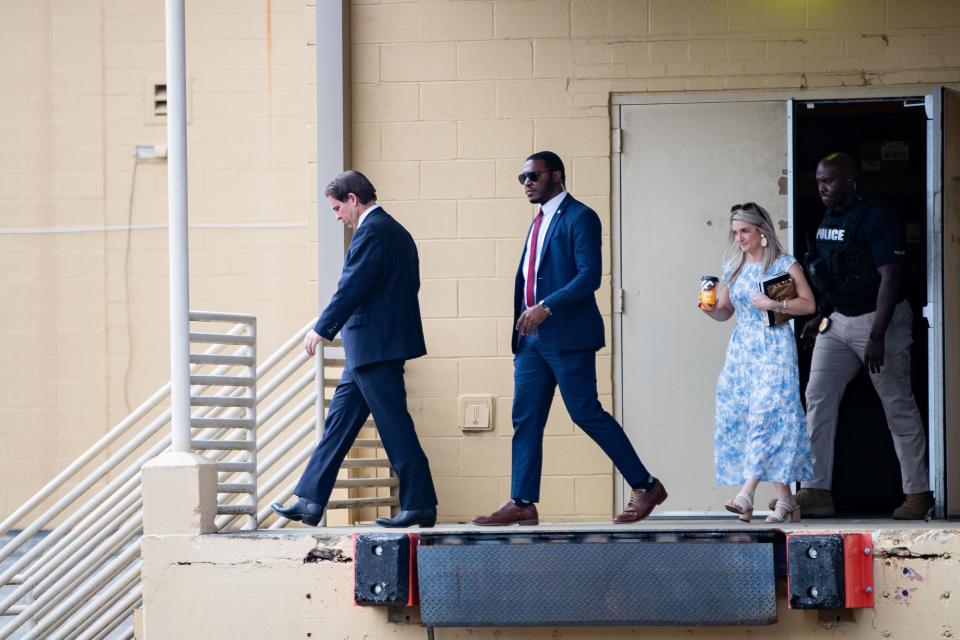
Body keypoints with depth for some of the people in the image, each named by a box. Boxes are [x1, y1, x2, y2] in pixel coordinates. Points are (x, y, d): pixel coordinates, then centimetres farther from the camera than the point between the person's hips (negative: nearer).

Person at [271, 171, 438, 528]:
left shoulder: (372, 231, -14)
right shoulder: (395, 232, 17)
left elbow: (352, 287, -19)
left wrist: (322, 330, -12)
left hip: (374, 347, -11)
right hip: (373, 348, 11)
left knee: (394, 426, -5)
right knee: (339, 421, 11)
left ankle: (420, 505, -2)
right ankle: (310, 502, 13)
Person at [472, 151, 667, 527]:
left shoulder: (579, 218, -8)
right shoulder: (539, 222, 19)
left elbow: (590, 275, -17)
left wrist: (546, 307, -24)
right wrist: (522, 325, 13)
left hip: (568, 336, -9)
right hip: (533, 337, 9)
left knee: (585, 412, -7)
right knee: (525, 418, 3)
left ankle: (646, 486, 3)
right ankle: (522, 503, 2)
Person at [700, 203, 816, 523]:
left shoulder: (785, 265, 0)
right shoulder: (732, 268, 15)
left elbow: (809, 304, -3)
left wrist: (774, 304, -14)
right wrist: (711, 310, 0)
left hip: (774, 349, -6)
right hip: (741, 349, 6)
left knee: (766, 414, -17)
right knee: (737, 417, -2)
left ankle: (746, 495, -25)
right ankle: (785, 500, 2)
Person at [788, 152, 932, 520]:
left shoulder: (876, 217, -16)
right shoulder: (828, 220, 9)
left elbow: (890, 278, -20)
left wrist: (877, 337, -24)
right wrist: (819, 318, 13)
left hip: (880, 319, -8)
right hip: (837, 320, 8)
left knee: (899, 407, 1)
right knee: (818, 398, -1)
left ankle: (917, 493, 9)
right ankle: (817, 492, -1)